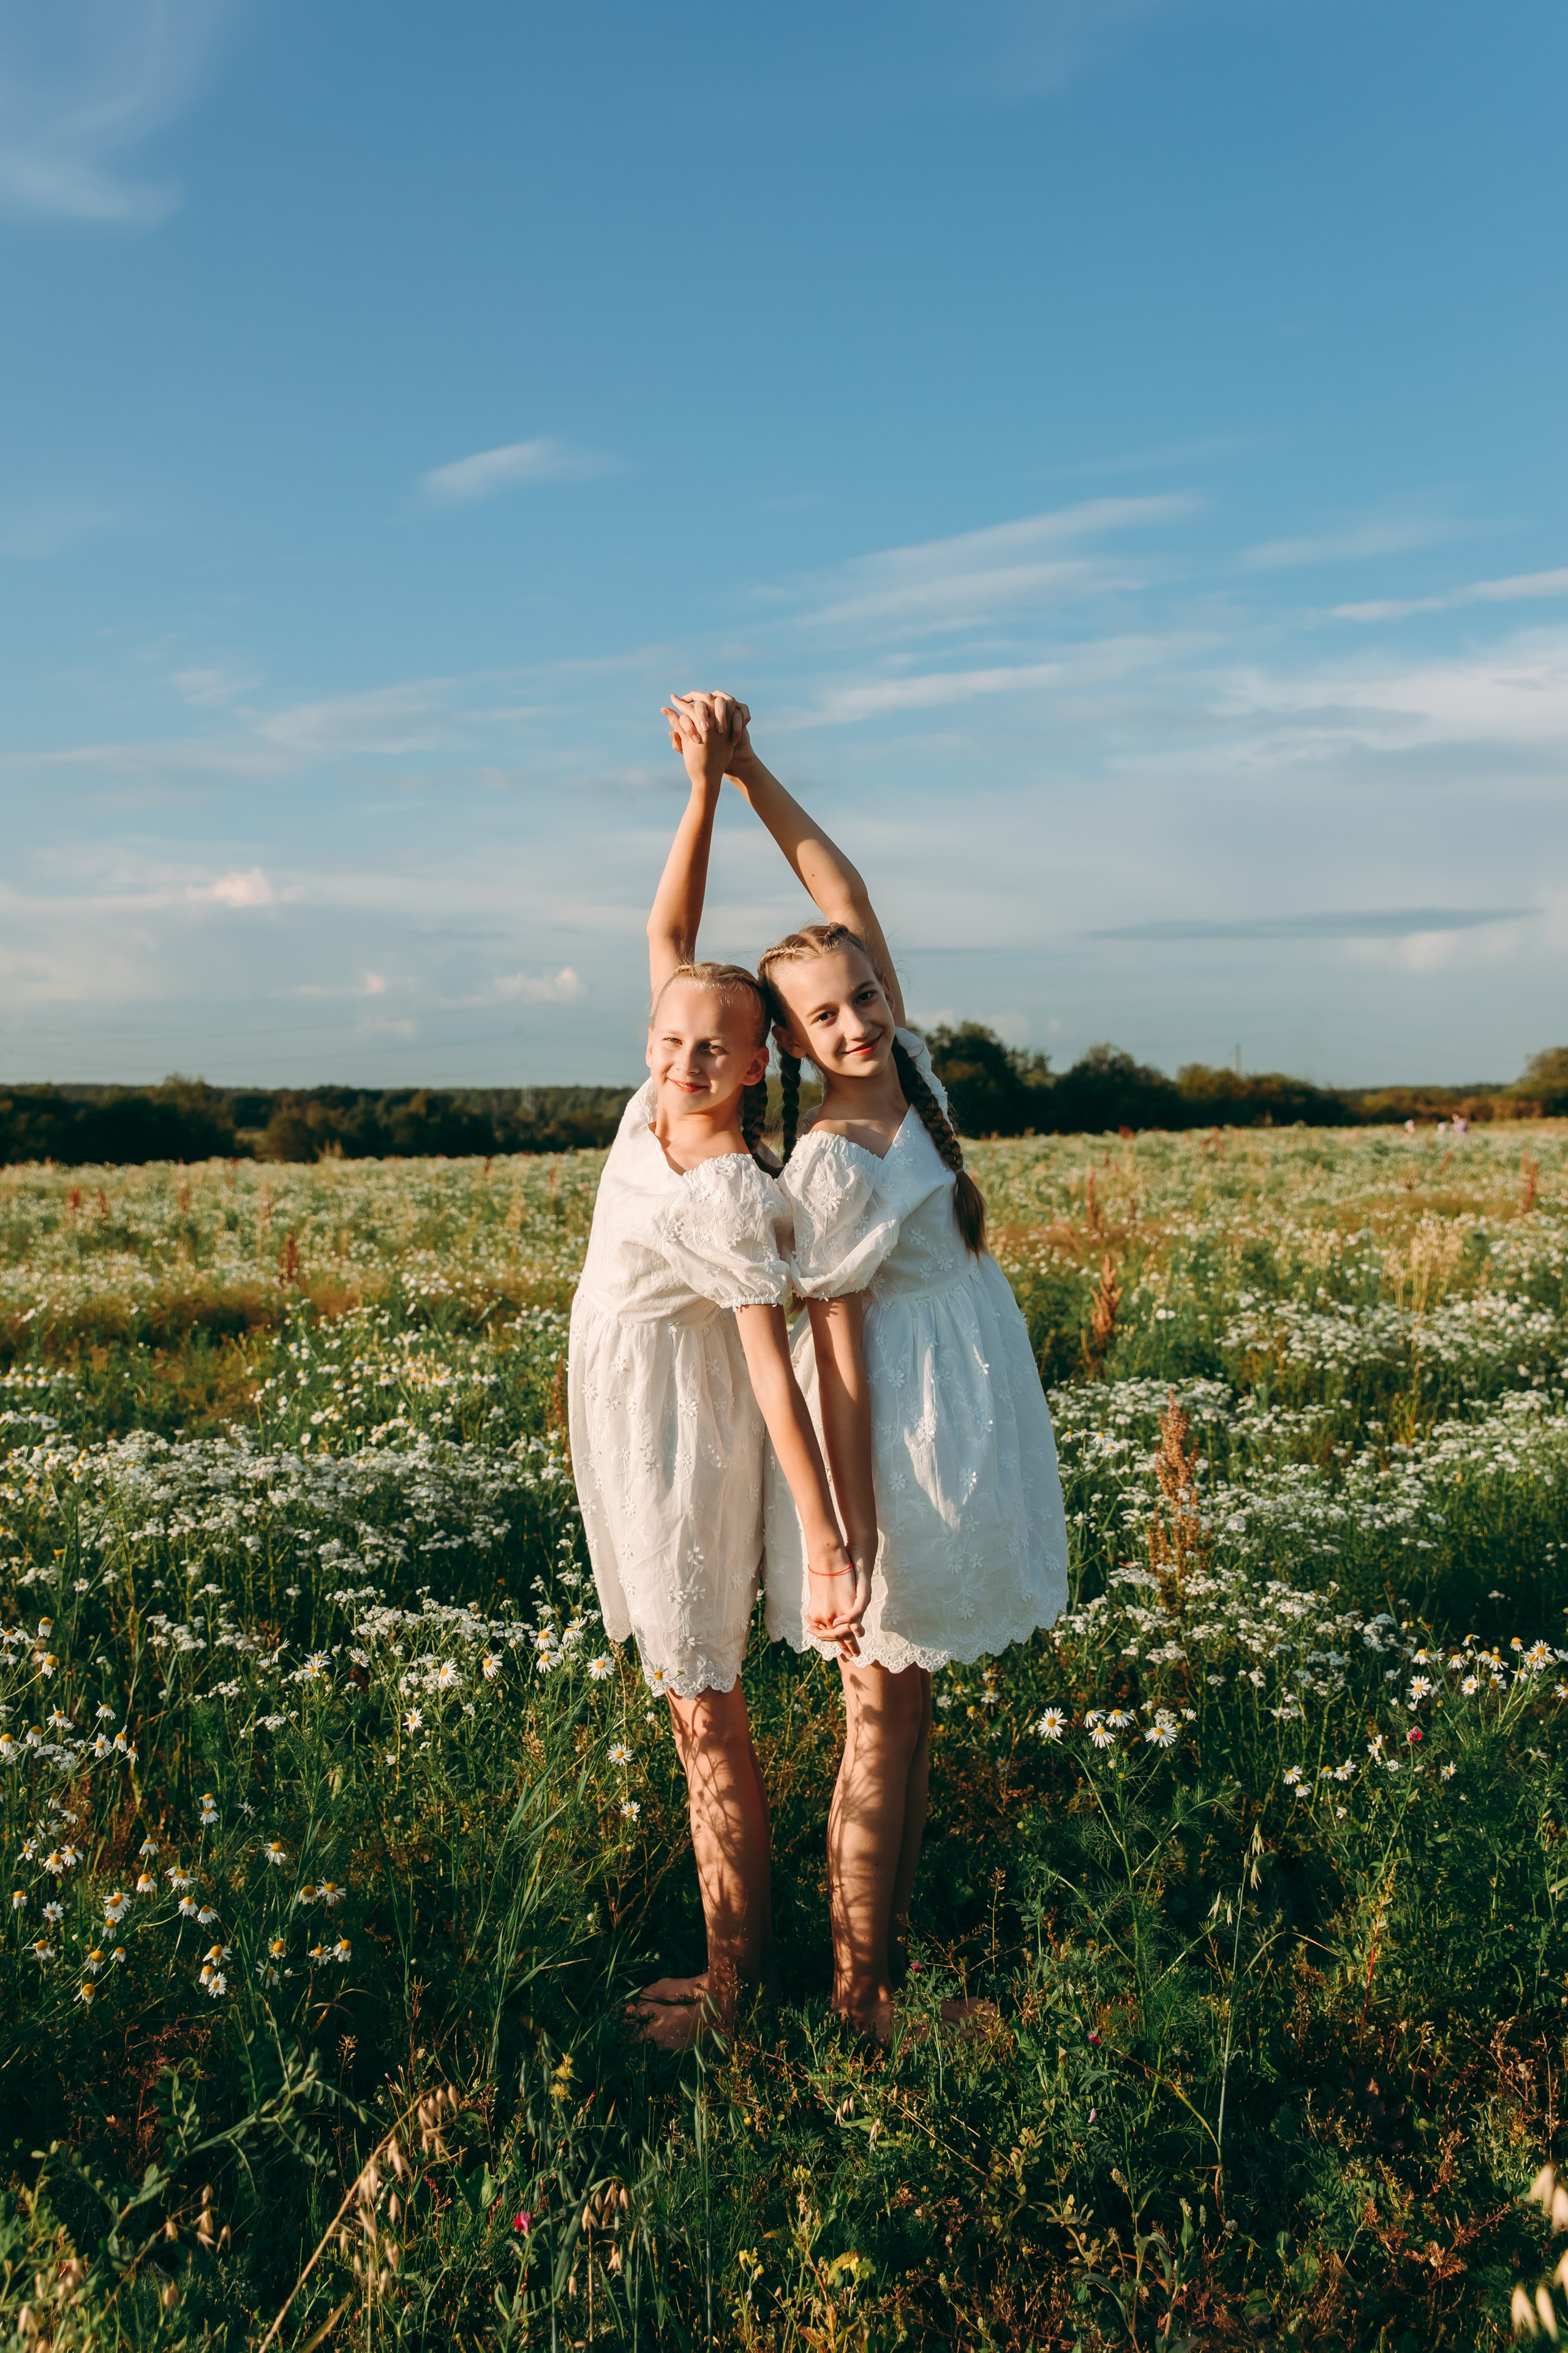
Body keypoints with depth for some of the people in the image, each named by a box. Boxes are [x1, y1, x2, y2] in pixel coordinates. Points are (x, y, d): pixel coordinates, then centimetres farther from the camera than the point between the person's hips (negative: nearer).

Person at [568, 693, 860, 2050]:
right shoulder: (661, 1099, -3)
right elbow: (670, 935, 2)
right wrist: (705, 791, -7)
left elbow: (775, 1377, -25)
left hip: (684, 1455, -8)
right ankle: (744, 1929, 29)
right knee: (689, 1697, 16)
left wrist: (826, 1541, -27)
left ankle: (737, 1974, 17)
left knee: (705, 1709, 2)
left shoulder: (732, 1199, -23)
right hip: (625, 1441, 8)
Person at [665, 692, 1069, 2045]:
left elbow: (847, 897, 3)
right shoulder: (829, 1168, -19)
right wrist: (857, 1540, -19)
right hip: (894, 1437, -8)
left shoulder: (908, 1074, 2)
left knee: (912, 1699, 15)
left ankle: (896, 1953, 28)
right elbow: (839, 1363, -19)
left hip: (971, 1418, 8)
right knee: (881, 1709, 2)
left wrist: (754, 770, -4)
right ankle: (859, 1999, 15)